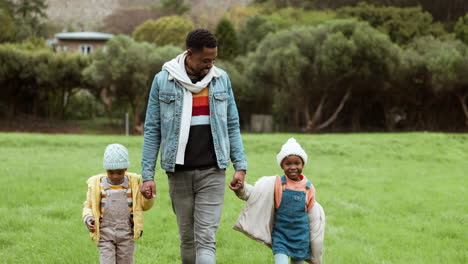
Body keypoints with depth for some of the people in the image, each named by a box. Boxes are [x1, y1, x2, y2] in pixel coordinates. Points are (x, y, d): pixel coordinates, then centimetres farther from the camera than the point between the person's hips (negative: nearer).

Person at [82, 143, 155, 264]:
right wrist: (88, 218, -13)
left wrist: (148, 197, -11)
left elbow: (144, 206, 10)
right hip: (105, 234, -1)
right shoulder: (97, 184, 0)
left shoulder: (133, 183, 3)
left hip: (126, 234, 1)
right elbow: (88, 206, 7)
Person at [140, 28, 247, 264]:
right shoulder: (163, 81, -1)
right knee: (187, 238, 9)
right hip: (179, 173, 0)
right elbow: (152, 130, 2)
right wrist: (148, 175, -2)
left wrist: (240, 166, 3)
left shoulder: (221, 79, 5)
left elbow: (232, 126, 11)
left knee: (206, 239, -8)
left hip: (212, 172, 0)